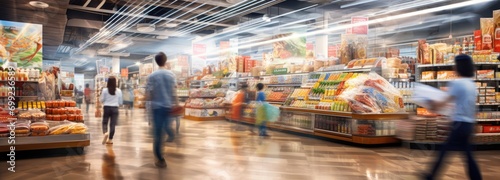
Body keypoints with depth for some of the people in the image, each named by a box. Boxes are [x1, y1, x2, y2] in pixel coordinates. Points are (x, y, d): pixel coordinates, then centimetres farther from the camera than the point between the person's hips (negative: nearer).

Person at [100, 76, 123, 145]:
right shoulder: (118, 91, -2)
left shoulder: (105, 90, -5)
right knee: (113, 124, 5)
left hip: (107, 108, -1)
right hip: (115, 108, 1)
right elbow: (121, 102, 3)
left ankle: (105, 133, -17)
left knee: (104, 122, 12)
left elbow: (101, 100, 0)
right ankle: (110, 139, 8)